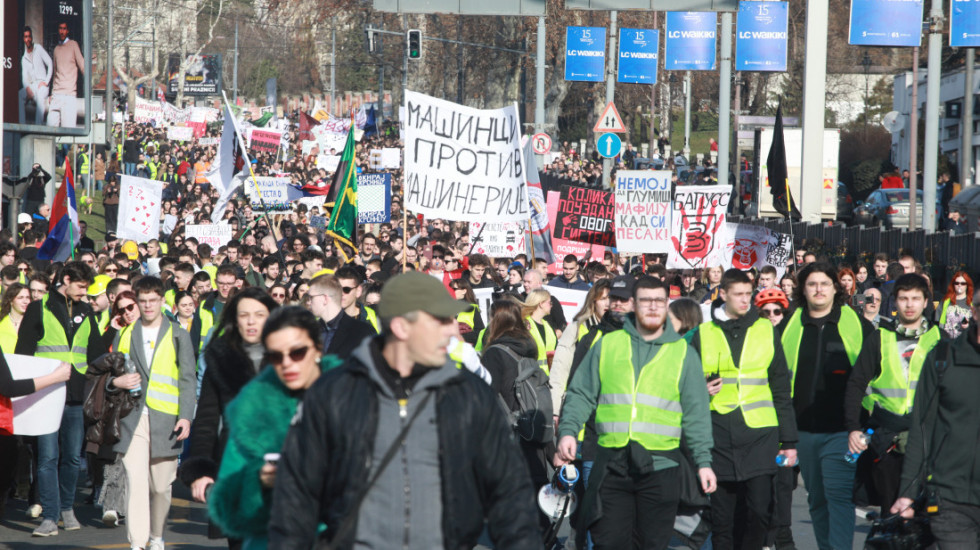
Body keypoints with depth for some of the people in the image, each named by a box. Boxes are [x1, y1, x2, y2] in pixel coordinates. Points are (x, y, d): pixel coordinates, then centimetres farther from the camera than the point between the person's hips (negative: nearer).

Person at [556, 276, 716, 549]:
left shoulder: (683, 353, 8)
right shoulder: (607, 345, 9)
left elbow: (696, 413, 7)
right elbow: (581, 394, 11)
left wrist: (703, 461, 0)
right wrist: (568, 431, -6)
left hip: (660, 466, 0)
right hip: (611, 464, 1)